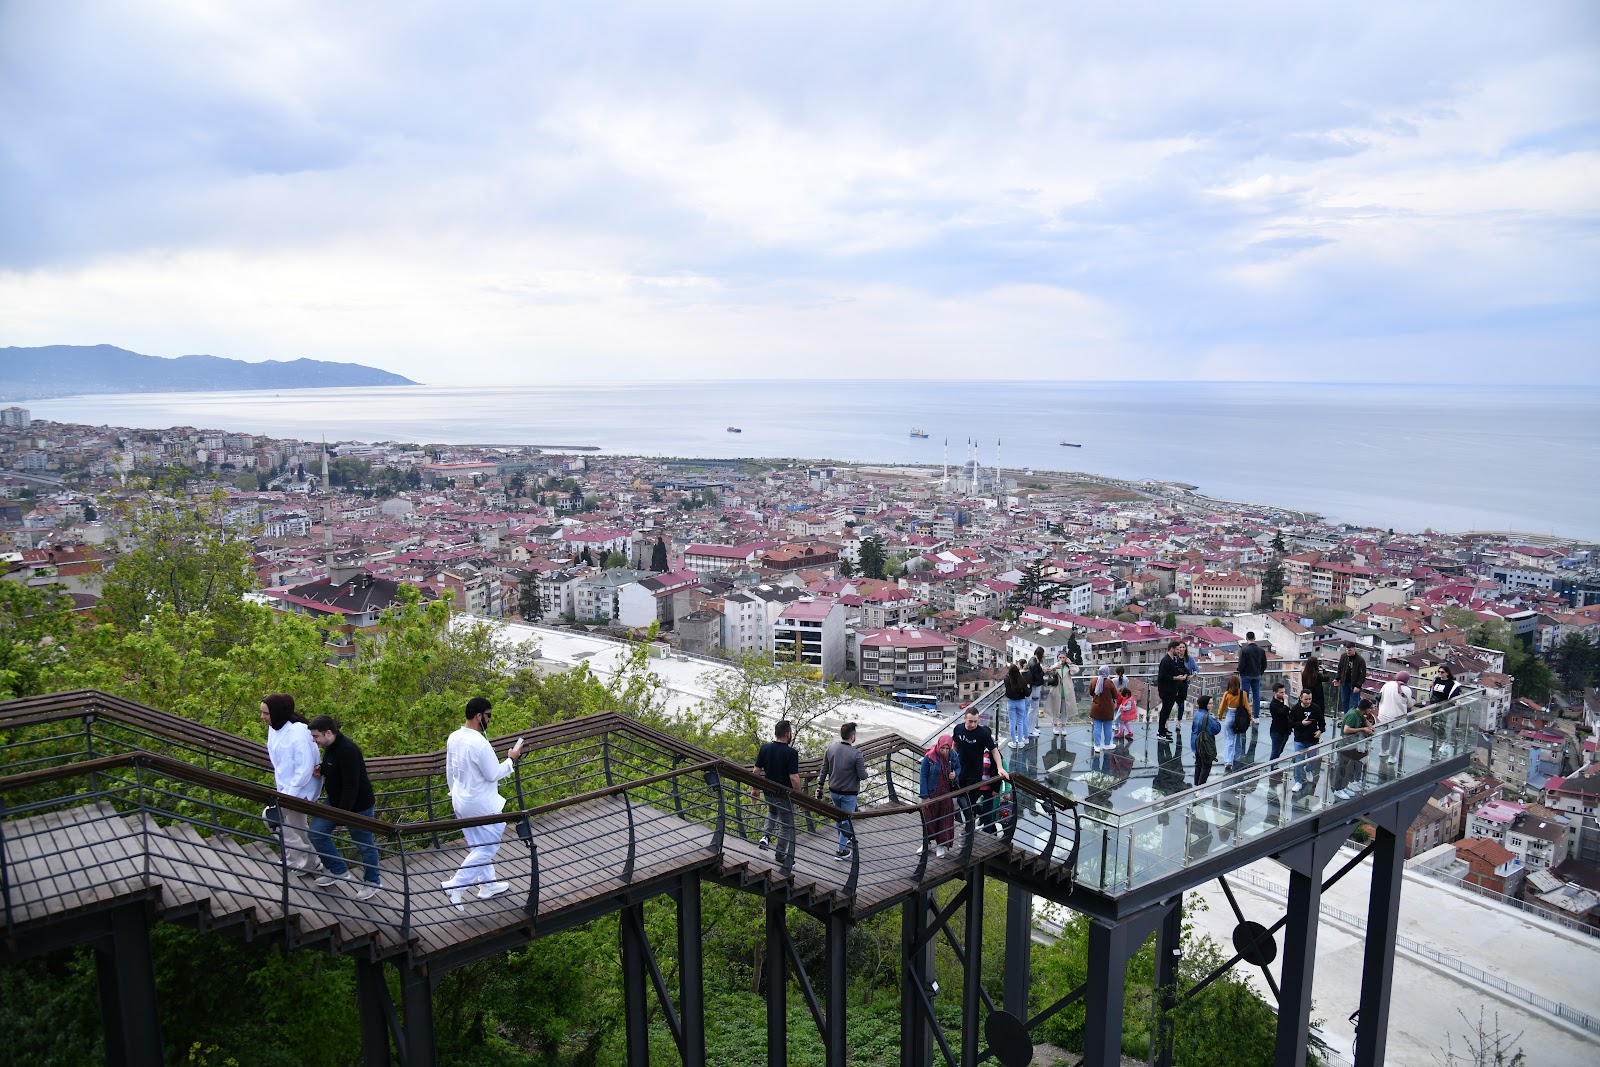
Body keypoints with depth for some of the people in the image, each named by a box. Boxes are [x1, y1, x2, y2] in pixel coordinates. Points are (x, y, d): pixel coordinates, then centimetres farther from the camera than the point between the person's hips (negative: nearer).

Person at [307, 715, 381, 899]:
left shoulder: (348, 751, -29)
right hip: (334, 801, 9)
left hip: (357, 806, -9)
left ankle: (373, 882, 25)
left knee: (364, 845, 5)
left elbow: (351, 786, -29)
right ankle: (338, 871, 26)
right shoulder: (330, 748, 1)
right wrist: (320, 771, -2)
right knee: (316, 833, 8)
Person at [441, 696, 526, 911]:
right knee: (487, 848, 5)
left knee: (478, 846, 21)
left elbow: (449, 771, 11)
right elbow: (494, 774, -20)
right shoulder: (479, 743, -27)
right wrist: (511, 759, -6)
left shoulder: (454, 738, -1)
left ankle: (488, 885, 33)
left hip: (461, 802, 9)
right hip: (481, 805, -9)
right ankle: (456, 885, 2)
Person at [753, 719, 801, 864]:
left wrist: (755, 789, 13)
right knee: (786, 825, 13)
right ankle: (781, 857, 20)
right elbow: (794, 778, -23)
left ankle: (766, 836, 15)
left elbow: (756, 771, -1)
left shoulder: (765, 748, -6)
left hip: (768, 792, 5)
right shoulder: (791, 753, -22)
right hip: (784, 795, -5)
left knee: (772, 812, 35)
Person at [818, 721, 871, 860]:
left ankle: (843, 839, 44)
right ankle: (841, 850, 14)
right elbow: (862, 776, -18)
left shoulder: (830, 748, -8)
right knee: (846, 820, 8)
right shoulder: (856, 754, -24)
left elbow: (824, 770, 0)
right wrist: (868, 774, 5)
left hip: (833, 790, 5)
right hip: (849, 793, -5)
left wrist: (821, 786, 12)